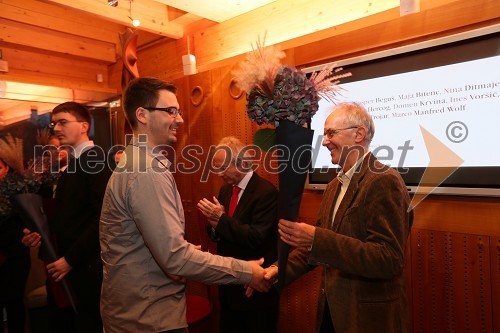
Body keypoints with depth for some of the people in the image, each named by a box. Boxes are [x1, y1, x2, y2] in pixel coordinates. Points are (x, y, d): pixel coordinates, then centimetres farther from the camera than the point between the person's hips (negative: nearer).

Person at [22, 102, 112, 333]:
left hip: (84, 268, -8)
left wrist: (70, 259, -17)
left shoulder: (96, 160, -13)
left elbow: (103, 218, -20)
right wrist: (42, 235, 0)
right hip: (64, 268, 8)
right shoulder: (74, 163, 14)